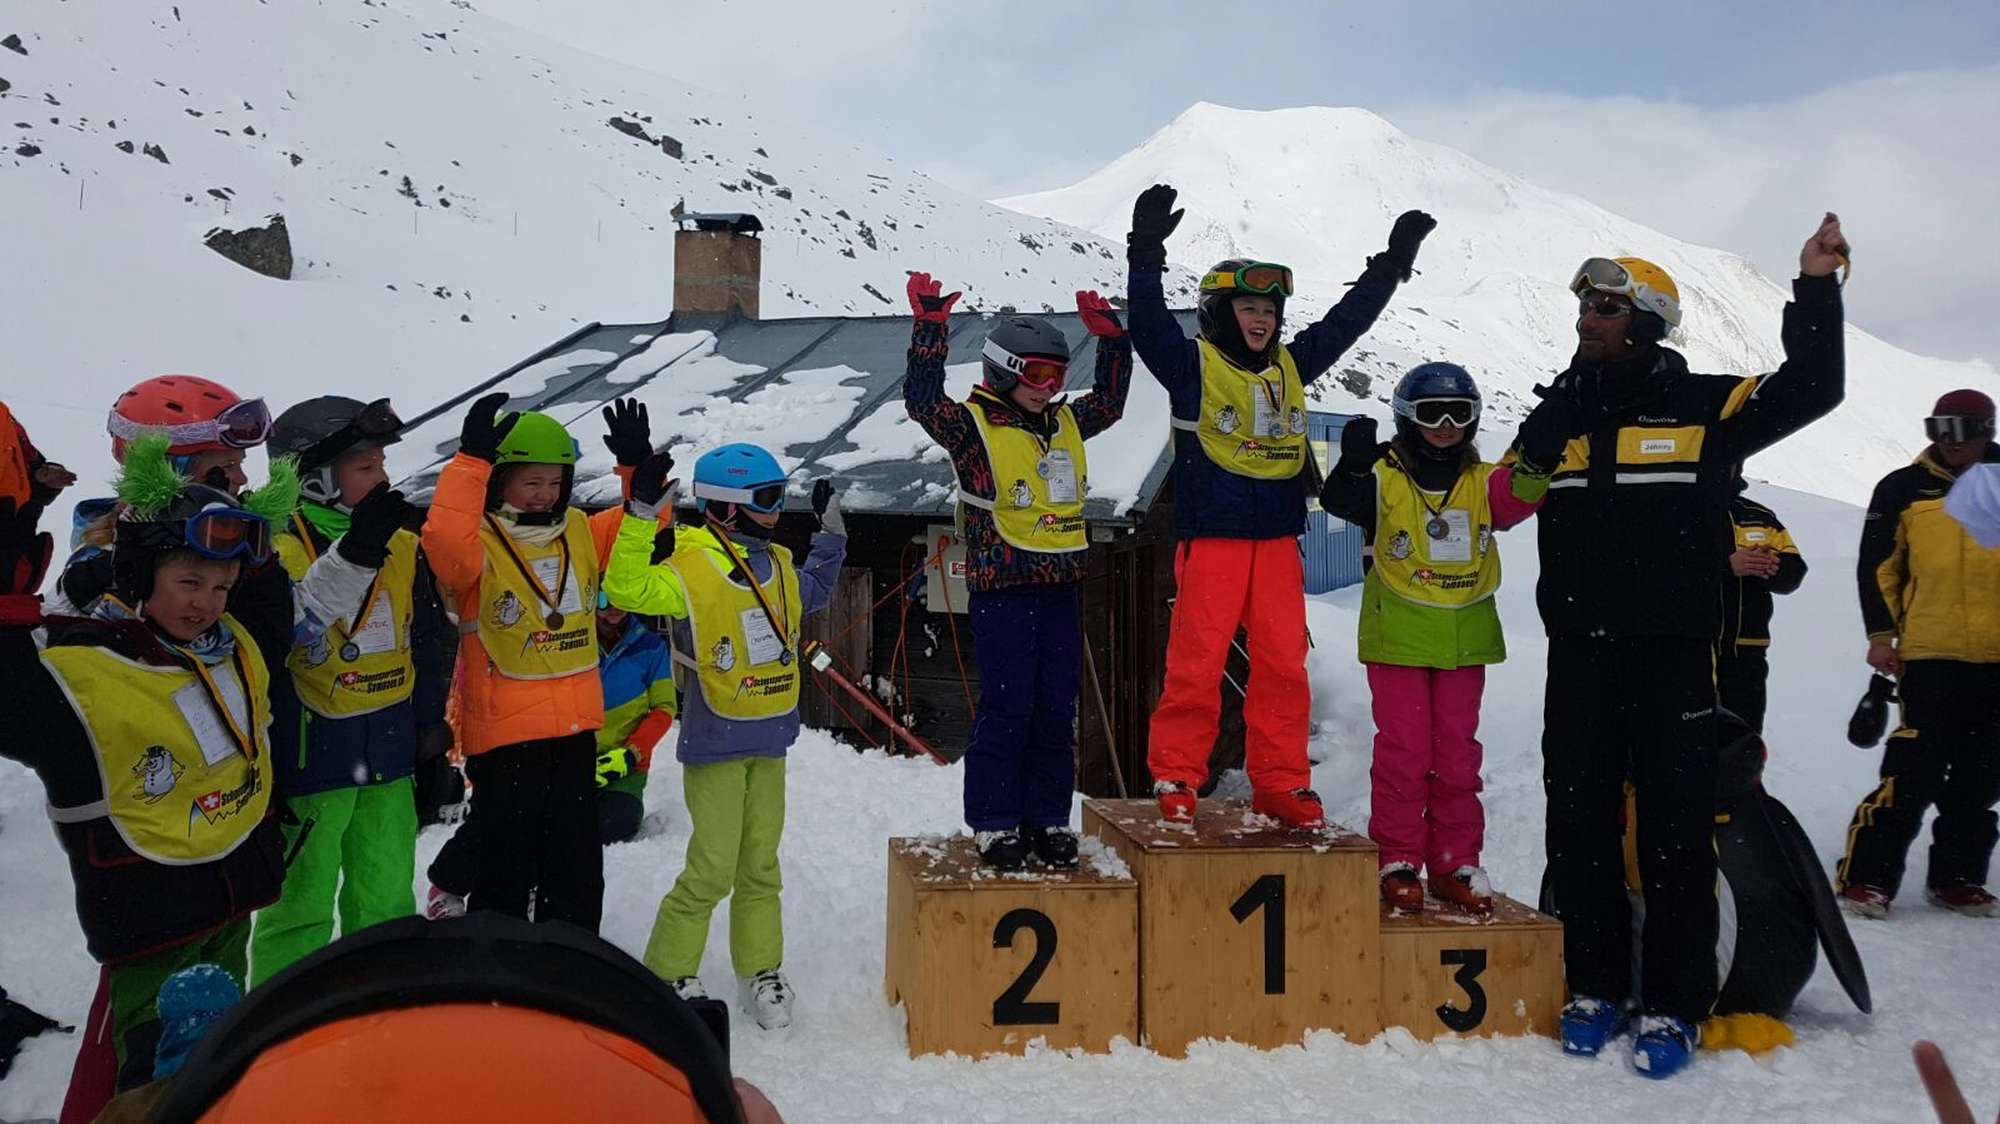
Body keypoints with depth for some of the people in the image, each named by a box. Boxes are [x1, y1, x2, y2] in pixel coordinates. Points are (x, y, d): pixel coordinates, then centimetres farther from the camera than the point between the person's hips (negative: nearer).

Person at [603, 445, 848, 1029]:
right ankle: (668, 974, 12)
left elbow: (816, 590, 30)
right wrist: (642, 516, -35)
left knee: (760, 865, 13)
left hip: (770, 740, 7)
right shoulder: (692, 569, -15)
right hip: (715, 743, -7)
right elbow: (626, 589, -30)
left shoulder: (779, 566, 8)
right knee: (712, 869, -4)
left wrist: (831, 530, 24)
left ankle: (760, 971, 25)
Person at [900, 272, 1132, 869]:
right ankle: (994, 823, 9)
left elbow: (1110, 400, 25)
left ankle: (1047, 819, 19)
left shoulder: (1065, 423, 14)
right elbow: (923, 400, -20)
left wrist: (1109, 335, 16)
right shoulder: (972, 426, -6)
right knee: (1006, 710, -2)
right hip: (1002, 592, -6)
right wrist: (930, 326, -25)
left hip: (1060, 590, 6)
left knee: (1055, 713, 9)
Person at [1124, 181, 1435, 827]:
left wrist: (1393, 262, 24)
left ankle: (1280, 783, 15)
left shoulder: (1291, 366, 14)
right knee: (1197, 662, -4)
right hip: (1211, 537, -5)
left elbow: (1346, 321, 22)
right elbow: (1147, 326, -15)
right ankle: (1175, 778, 7)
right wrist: (1147, 252, -25)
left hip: (1278, 538, 5)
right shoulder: (1193, 364, -1)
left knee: (1283, 664, 6)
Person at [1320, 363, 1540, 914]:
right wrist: (1354, 466, -40)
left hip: (1465, 639, 4)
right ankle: (1397, 861, 10)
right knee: (1404, 750, 0)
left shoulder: (1481, 482, 8)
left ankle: (1455, 863, 17)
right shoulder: (1385, 478, -3)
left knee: (1458, 754, 9)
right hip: (1398, 637, -4)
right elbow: (1340, 500, -21)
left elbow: (1515, 498, -12)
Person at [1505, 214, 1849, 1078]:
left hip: (1672, 654, -3)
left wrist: (1816, 288, -13)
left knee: (1676, 824, 1)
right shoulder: (1559, 412, 10)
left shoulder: (1702, 406, 0)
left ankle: (1674, 1005, 11)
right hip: (1578, 655, 3)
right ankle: (1596, 984, 21)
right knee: (1579, 819, 7)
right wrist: (1527, 474, -8)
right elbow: (1503, 504, 9)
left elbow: (1811, 388, -7)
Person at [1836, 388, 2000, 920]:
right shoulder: (1905, 489, 2)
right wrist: (1880, 634, -5)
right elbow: (1878, 565, 2)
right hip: (1928, 657, -3)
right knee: (1915, 771, -10)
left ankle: (1957, 877, 21)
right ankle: (1866, 875, -4)